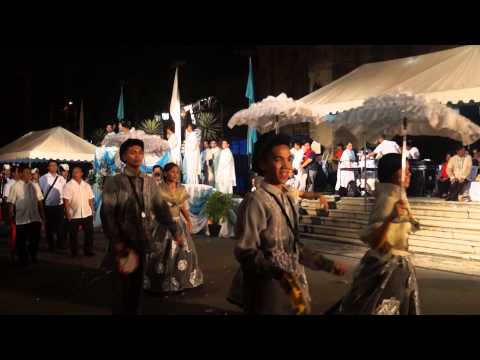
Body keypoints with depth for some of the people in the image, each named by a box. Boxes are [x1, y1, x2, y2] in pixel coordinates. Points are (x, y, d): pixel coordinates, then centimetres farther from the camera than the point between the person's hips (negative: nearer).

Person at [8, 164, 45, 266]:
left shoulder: (35, 185, 4)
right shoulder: (15, 186, -7)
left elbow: (39, 201, 9)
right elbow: (11, 203, -6)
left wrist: (42, 215, 8)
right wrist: (11, 217, -7)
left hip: (35, 218, 3)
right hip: (21, 219, -3)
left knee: (35, 239, 10)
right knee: (21, 241, 10)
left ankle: (33, 256, 32)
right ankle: (23, 260, 26)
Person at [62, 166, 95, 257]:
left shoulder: (87, 185, 10)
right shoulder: (68, 185, -3)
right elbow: (66, 201, -9)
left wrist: (92, 211, 8)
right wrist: (68, 213, -15)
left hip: (87, 214, 3)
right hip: (74, 215, -3)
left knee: (89, 233, 6)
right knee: (73, 235, 7)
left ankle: (88, 251, 19)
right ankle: (74, 252, 19)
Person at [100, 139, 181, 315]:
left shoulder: (149, 182, 6)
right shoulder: (113, 182, -7)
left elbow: (161, 207, 8)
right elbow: (107, 213, -12)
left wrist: (174, 231, 2)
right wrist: (116, 241, -18)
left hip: (141, 241, 4)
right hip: (123, 242, -4)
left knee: (137, 286, 15)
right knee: (121, 288, 6)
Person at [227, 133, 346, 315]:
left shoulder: (289, 198, 8)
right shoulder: (256, 201, -18)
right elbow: (246, 252, -18)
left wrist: (326, 264, 9)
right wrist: (279, 273, -29)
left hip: (294, 285, 7)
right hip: (269, 292, -7)